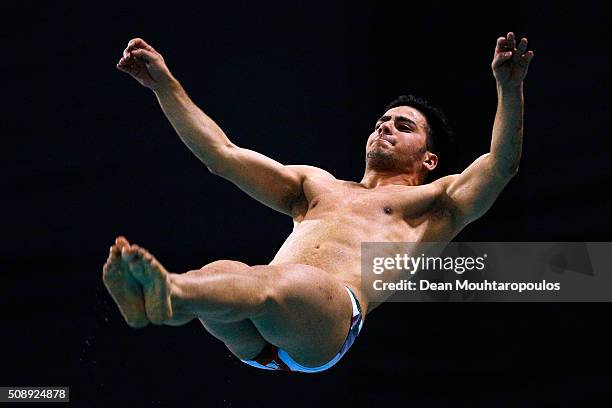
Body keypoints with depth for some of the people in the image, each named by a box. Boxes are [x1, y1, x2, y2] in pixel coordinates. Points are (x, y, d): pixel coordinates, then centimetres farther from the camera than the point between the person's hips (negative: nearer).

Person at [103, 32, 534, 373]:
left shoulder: (434, 204, 30)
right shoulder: (315, 184, 42)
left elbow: (502, 165, 12)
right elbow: (222, 154, 39)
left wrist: (509, 88, -3)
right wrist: (165, 84, 35)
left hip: (333, 315, -5)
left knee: (280, 282, -40)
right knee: (224, 272, -33)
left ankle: (169, 293, -70)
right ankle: (149, 298, -67)